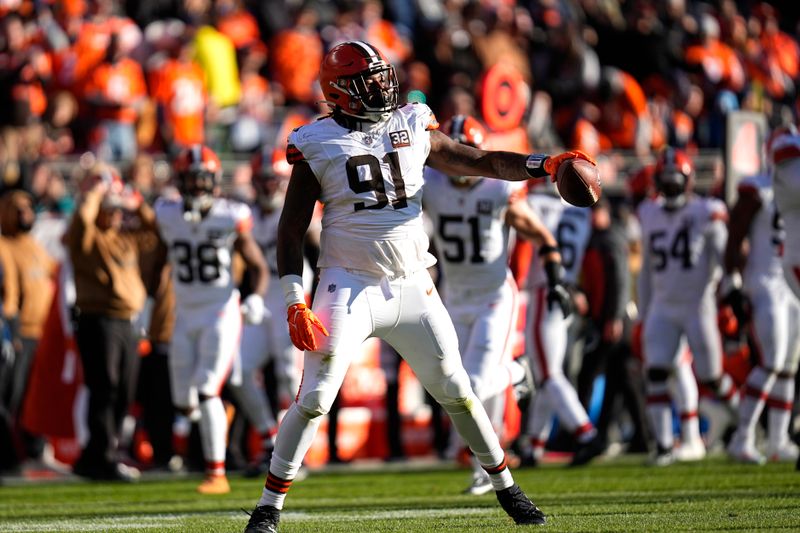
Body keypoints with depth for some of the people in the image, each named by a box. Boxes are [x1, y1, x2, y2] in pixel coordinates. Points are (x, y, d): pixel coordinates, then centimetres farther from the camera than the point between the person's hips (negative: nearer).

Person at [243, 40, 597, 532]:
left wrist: (543, 165, -6)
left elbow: (482, 163, 10)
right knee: (313, 399, -11)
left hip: (411, 286, 3)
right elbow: (291, 230, -3)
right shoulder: (318, 146, -4)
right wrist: (295, 301, -12)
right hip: (350, 285, -3)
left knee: (456, 391, 9)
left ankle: (506, 487, 24)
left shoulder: (414, 130, 6)